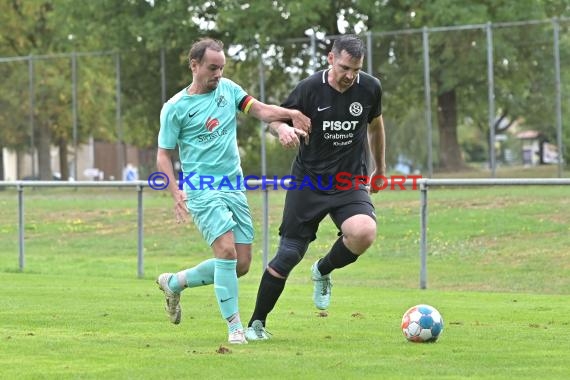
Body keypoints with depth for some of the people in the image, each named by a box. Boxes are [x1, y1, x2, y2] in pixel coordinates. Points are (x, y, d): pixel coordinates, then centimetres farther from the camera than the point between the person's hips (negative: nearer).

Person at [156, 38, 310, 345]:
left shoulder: (227, 88, 10)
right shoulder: (175, 108, -4)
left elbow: (260, 110, 4)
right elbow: (164, 155, -1)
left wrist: (289, 113, -16)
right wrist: (176, 192, -15)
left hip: (234, 187, 6)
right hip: (201, 189, -6)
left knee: (241, 264, 3)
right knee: (227, 250, -22)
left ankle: (174, 283, 24)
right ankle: (234, 326, -15)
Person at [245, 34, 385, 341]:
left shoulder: (370, 88, -4)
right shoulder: (310, 88, -11)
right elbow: (274, 118, 3)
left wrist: (380, 168, 25)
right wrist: (282, 128, -22)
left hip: (350, 182, 1)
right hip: (308, 181, -1)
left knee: (364, 233, -29)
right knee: (288, 255, -4)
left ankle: (323, 272, 4)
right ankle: (257, 323, 16)